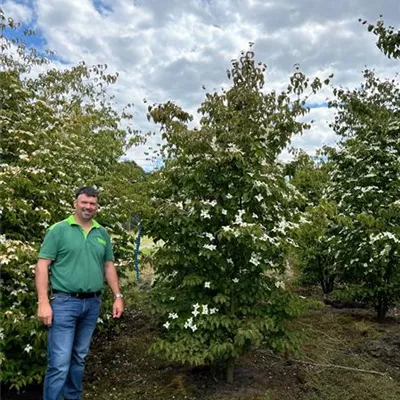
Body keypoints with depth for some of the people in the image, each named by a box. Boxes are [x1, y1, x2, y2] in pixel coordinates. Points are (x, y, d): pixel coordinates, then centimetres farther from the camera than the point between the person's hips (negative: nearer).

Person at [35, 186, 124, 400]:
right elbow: (42, 266, -8)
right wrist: (43, 302, -15)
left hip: (92, 303, 5)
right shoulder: (58, 230, -6)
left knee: (79, 358, 18)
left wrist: (118, 296, 9)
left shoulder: (102, 233, 8)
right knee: (59, 363, -5)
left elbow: (108, 266, 14)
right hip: (64, 302, -5)